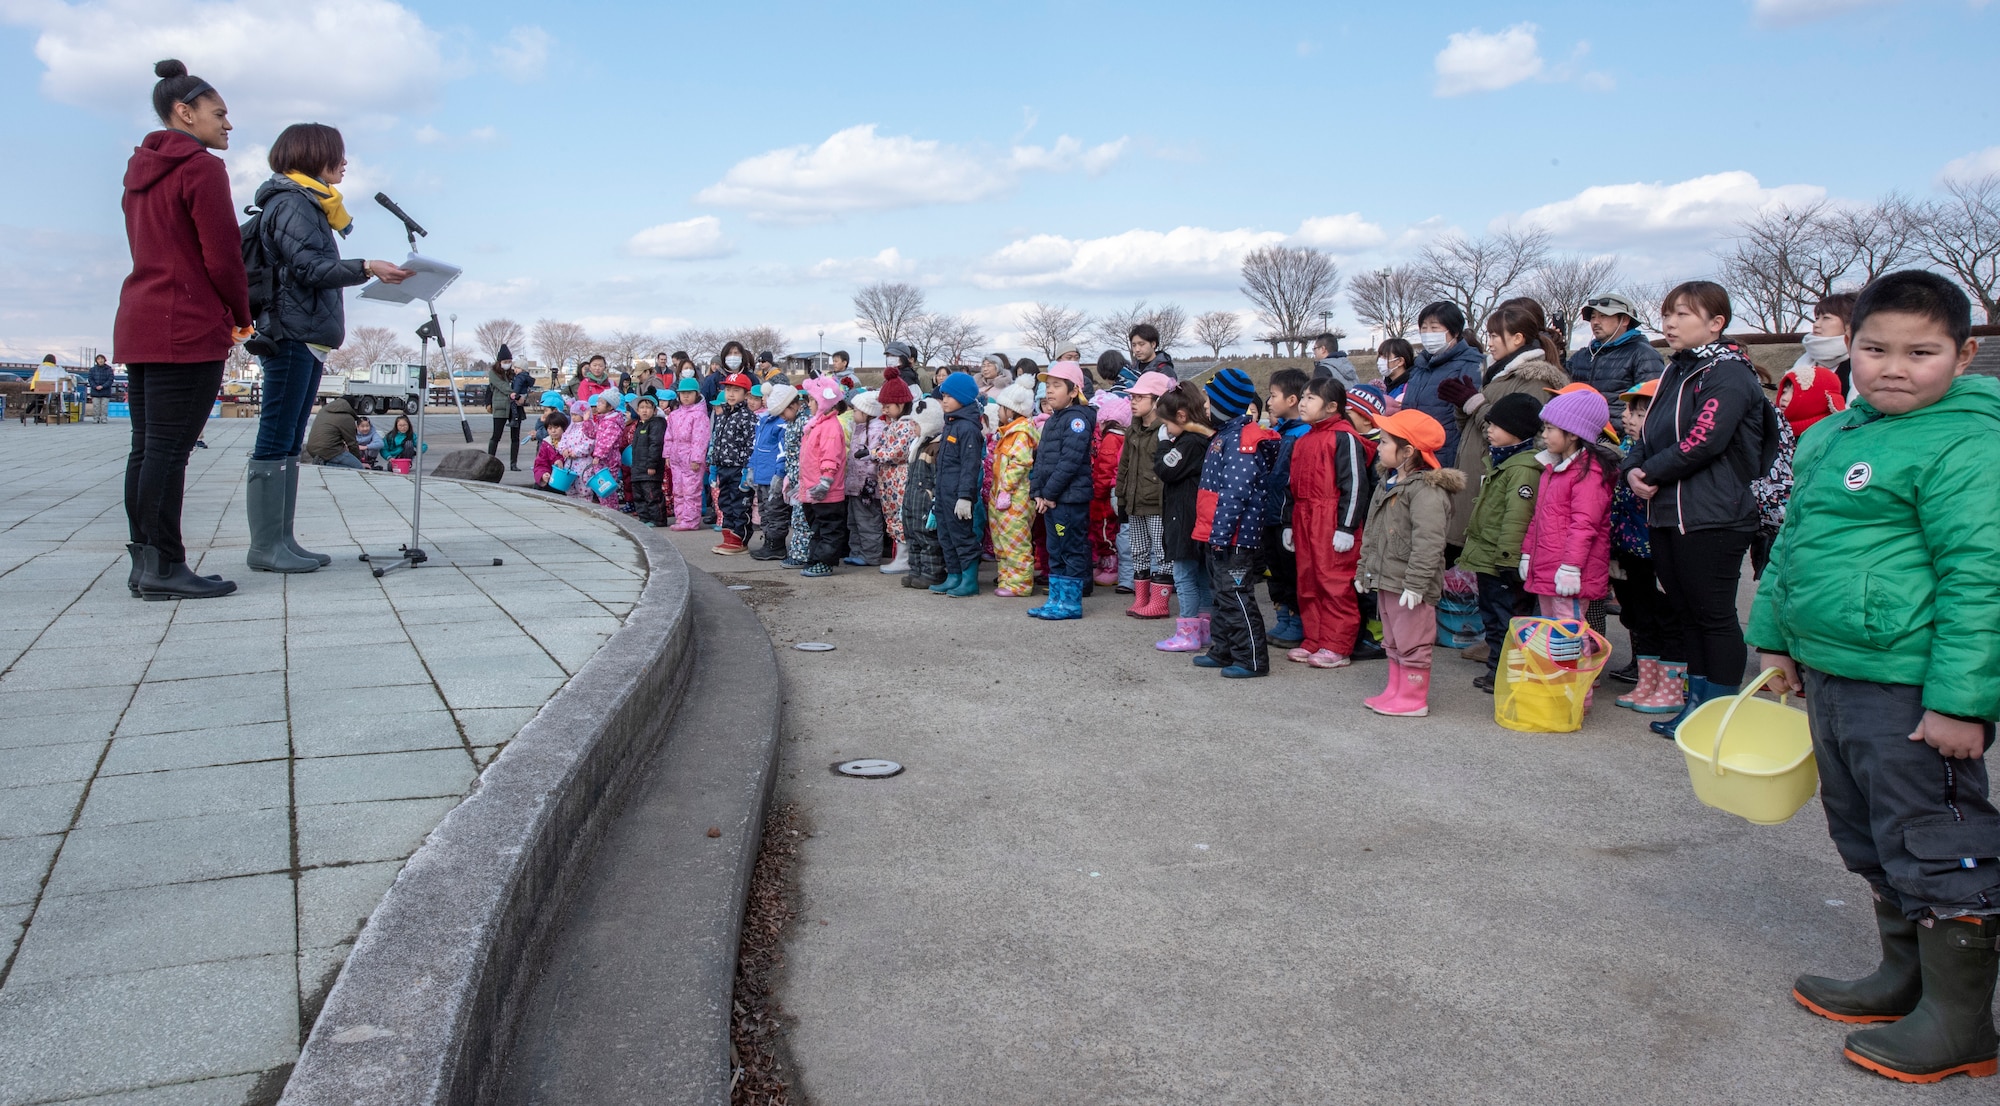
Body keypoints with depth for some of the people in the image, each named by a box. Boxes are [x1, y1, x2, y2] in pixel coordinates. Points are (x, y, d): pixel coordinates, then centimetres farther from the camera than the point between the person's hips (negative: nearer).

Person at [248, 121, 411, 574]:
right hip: (290, 336, -10)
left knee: (288, 444, 9)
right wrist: (366, 268, -22)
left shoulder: (310, 204, 23)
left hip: (307, 340, 10)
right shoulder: (290, 203, -6)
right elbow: (308, 267, -17)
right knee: (275, 443, -9)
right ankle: (265, 546, -8)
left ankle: (281, 541, 12)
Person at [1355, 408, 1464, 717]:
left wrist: (1416, 583, -28)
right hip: (1385, 580, 10)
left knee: (1412, 643, -2)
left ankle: (1414, 699, 6)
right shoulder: (1387, 484, 14)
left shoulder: (1427, 490, -18)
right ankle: (1396, 691, 27)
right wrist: (1364, 570, 22)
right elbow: (1373, 534, 22)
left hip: (1410, 585, -10)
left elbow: (1428, 542, -25)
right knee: (1393, 642, 17)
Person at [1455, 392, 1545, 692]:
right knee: (1492, 618, 18)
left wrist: (1507, 556, -28)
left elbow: (1517, 516, -26)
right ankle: (1496, 671, 27)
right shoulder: (1500, 460, 15)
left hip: (1502, 564, -11)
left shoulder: (1523, 468, -19)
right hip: (1487, 558, 11)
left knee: (1507, 618, -4)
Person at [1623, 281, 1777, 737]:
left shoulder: (1728, 374, -11)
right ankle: (1697, 700, 24)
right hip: (1666, 514, 9)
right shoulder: (1676, 372, 16)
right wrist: (1634, 469, -3)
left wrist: (1652, 473, -11)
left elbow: (1703, 442, -21)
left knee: (1715, 615, 0)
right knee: (1687, 613, 15)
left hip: (1712, 518, -9)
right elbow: (1648, 436, 16)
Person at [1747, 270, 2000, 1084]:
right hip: (1833, 674, 9)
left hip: (1910, 688, -9)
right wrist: (1777, 636, 19)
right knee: (1869, 836, 20)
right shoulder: (1828, 439, 11)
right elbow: (1792, 545, 21)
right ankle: (1904, 978, 38)